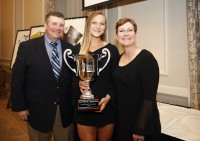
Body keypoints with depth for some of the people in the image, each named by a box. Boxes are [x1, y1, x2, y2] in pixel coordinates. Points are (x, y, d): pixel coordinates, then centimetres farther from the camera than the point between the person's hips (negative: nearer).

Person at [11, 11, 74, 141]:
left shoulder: (70, 48, 2)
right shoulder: (27, 47, -6)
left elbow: (74, 77, 8)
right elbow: (17, 79, -4)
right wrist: (20, 107, -5)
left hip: (65, 110, 2)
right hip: (38, 109, -2)